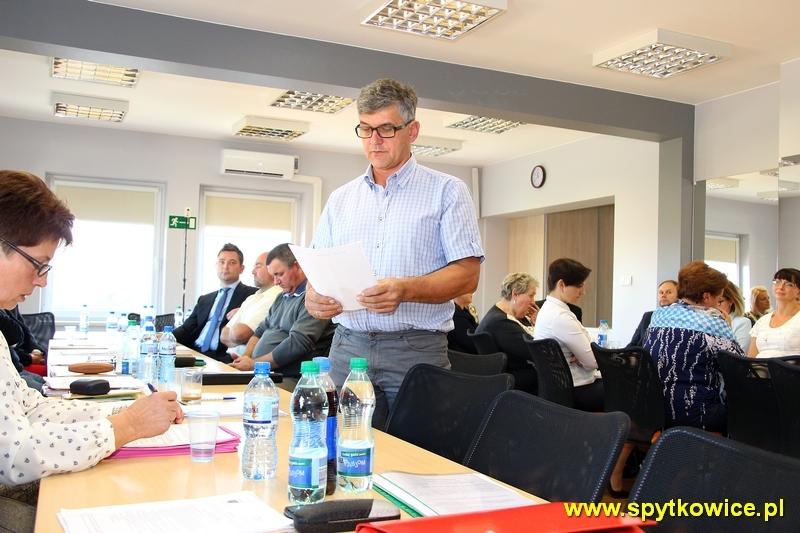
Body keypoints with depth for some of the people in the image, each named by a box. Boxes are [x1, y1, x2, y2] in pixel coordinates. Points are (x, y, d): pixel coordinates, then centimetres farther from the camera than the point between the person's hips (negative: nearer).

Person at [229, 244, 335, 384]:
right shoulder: (283, 297, 22)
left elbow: (297, 345, -19)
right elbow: (261, 331, 25)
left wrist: (253, 363, -12)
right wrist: (245, 357, 5)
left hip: (291, 379, -9)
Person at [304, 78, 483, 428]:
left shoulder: (447, 191, 3)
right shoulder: (341, 199, 15)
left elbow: (467, 275, -5)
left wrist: (406, 290, -21)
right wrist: (314, 297, -8)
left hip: (417, 350, -3)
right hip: (349, 348, 3)